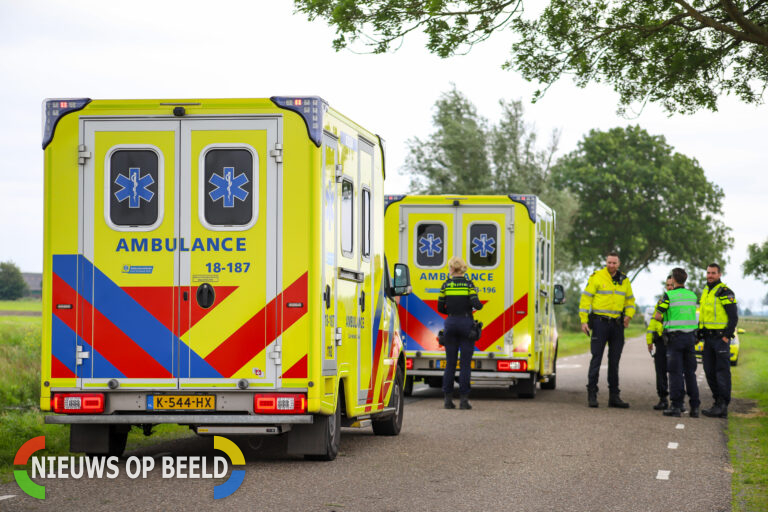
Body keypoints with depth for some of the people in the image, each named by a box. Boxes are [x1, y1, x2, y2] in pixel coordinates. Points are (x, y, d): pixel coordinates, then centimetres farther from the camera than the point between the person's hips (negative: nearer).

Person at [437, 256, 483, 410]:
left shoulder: (446, 285, 2)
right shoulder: (469, 284, -4)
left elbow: (440, 308, 5)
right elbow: (475, 304, -14)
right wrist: (480, 305, 9)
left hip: (451, 323, 2)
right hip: (466, 322, -2)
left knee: (450, 363, 6)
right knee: (465, 364, 0)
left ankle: (448, 399, 4)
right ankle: (464, 399, -4)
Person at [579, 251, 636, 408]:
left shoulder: (624, 280, 10)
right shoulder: (597, 277, -5)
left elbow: (630, 300, 21)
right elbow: (586, 298, -5)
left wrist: (628, 315, 2)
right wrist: (584, 321, -11)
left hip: (617, 324, 5)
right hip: (600, 322, -5)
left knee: (614, 361, 8)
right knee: (596, 358, -6)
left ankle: (614, 396, 12)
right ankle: (592, 394, 0)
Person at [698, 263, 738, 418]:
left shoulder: (725, 292, -9)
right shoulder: (705, 292, 16)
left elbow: (734, 317, -12)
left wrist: (726, 337, -16)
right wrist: (700, 333, 16)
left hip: (721, 337, -8)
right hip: (708, 338, 8)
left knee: (722, 372, -8)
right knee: (709, 372, 9)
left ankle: (722, 406, -9)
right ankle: (718, 402, 16)